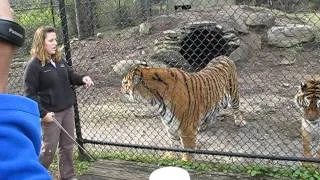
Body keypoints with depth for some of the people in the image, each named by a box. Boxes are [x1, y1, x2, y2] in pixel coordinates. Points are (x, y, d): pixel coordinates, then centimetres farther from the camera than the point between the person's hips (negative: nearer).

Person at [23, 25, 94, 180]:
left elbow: (71, 76, 17)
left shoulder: (59, 59, 6)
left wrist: (83, 79, -5)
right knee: (49, 149, 4)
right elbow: (30, 94, -14)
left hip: (68, 109, 7)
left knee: (68, 145, 15)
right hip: (51, 113, -7)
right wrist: (43, 113, -18)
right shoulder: (33, 65, -14)